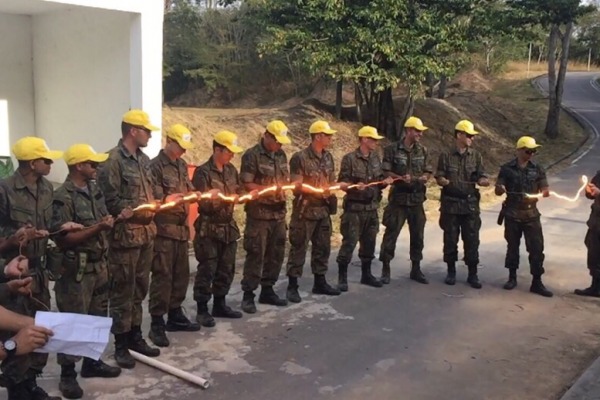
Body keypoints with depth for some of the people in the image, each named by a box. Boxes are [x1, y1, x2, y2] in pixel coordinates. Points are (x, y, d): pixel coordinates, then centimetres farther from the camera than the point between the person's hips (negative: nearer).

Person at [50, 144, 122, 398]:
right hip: (76, 270, -8)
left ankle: (92, 362, 32)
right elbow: (62, 239, -19)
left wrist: (112, 220, 2)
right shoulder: (63, 197, -16)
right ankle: (67, 374, 14)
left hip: (99, 264, 8)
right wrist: (97, 228, -24)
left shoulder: (94, 189, 8)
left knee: (97, 317, 17)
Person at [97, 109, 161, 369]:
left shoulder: (143, 159, 14)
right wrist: (137, 209, -15)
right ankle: (121, 344, 13)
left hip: (146, 232, 9)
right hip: (124, 234, -8)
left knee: (140, 288, 16)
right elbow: (110, 201, -19)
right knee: (122, 291, 1)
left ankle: (135, 337, 29)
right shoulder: (113, 160, -14)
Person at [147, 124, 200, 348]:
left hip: (181, 228, 8)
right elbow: (156, 199, -17)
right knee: (162, 276, -5)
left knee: (181, 274, 13)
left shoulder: (182, 166, 15)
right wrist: (179, 198, -24)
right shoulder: (155, 166, -11)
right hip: (163, 229, -8)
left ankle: (175, 315, 26)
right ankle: (157, 324, 3)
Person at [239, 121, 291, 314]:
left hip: (279, 212, 7)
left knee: (276, 254, 12)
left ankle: (267, 290, 25)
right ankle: (248, 295, 7)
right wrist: (270, 190, -19)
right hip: (259, 213, -7)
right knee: (255, 255, -3)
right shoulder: (252, 155, -10)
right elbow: (246, 184, -14)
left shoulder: (281, 155, 11)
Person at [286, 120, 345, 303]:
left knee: (323, 247, 14)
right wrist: (317, 191, -21)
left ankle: (320, 282, 27)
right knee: (298, 248, 0)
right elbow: (296, 186, -17)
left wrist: (341, 186, -2)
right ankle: (292, 286, 8)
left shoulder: (328, 157, 9)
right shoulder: (300, 157, -14)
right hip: (305, 211, -7)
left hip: (323, 210, 7)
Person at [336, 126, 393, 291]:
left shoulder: (376, 158, 10)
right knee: (349, 242, -5)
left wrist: (385, 182, -5)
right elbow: (342, 182, -11)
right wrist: (354, 186, -28)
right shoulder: (350, 158, -10)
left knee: (369, 242, 13)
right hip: (354, 208, -6)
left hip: (372, 207, 6)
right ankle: (342, 277, 5)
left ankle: (366, 274, 27)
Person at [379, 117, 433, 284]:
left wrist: (425, 177, -10)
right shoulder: (392, 149, -6)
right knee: (391, 233, -1)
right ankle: (385, 269, 9)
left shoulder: (423, 150, 8)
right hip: (398, 197, -4)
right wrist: (401, 178, -21)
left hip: (417, 198, 5)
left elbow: (428, 171, 13)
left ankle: (416, 269, 21)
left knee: (417, 234, 9)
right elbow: (385, 171, -7)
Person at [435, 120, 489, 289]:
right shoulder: (446, 156, 0)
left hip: (470, 203, 1)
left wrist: (483, 181, -22)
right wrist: (443, 181, -22)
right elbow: (439, 177, 1)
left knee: (472, 239, 1)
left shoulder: (476, 156, 5)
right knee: (450, 238, 6)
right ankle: (451, 271, 20)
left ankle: (472, 274, 11)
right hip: (450, 203, -1)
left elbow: (481, 177, 2)